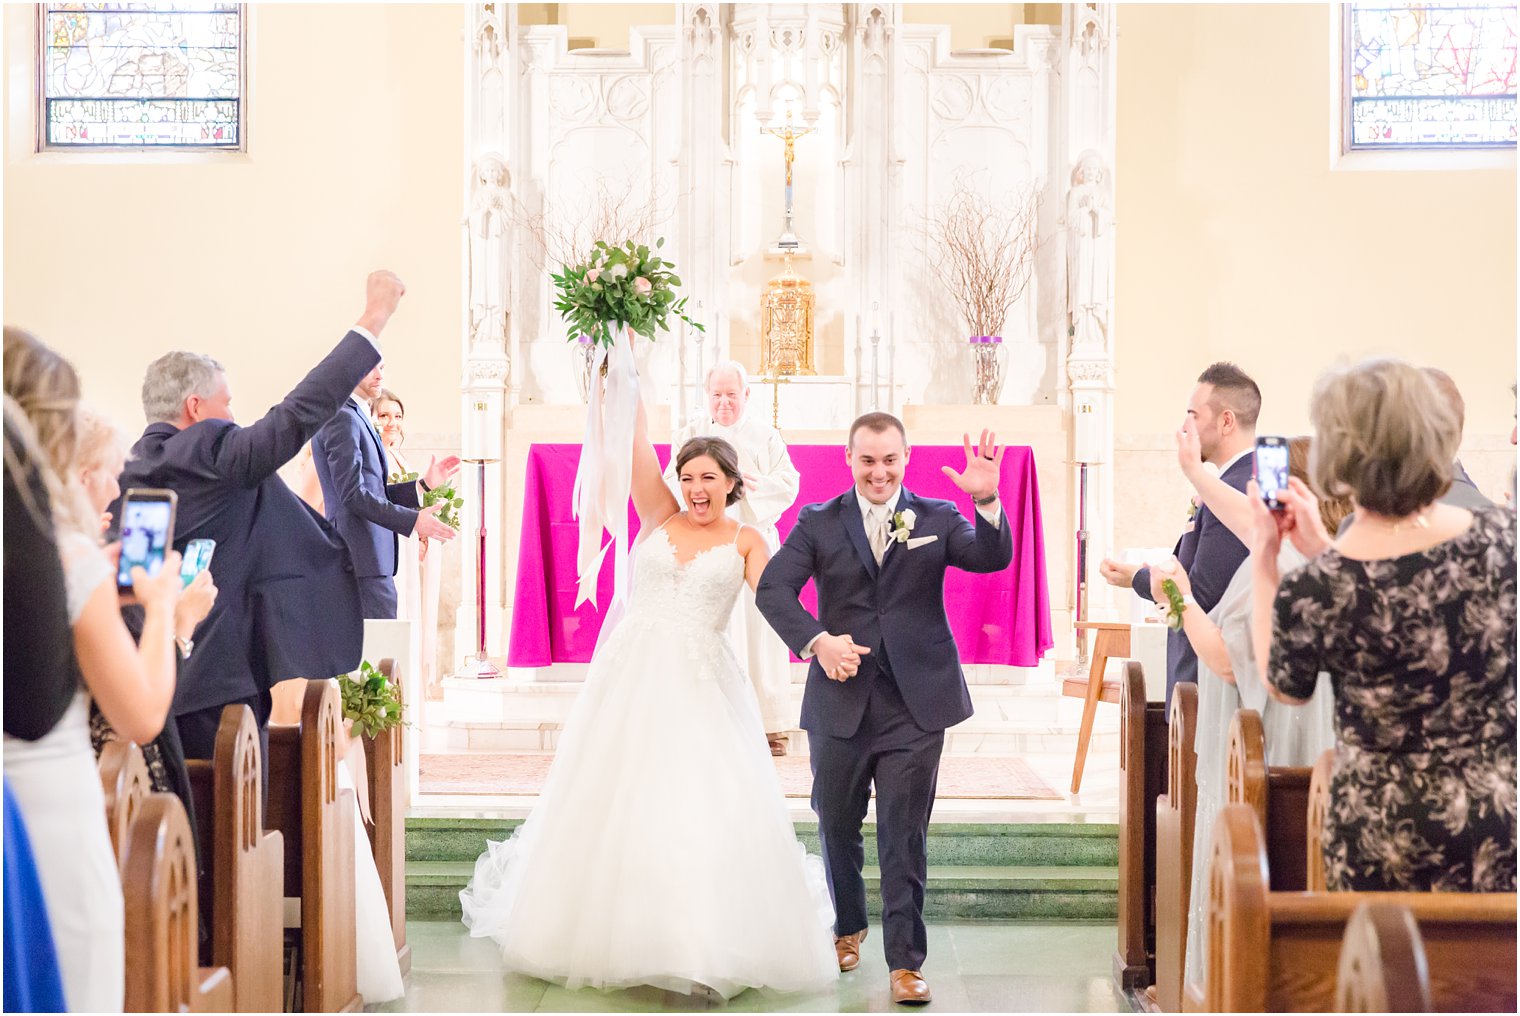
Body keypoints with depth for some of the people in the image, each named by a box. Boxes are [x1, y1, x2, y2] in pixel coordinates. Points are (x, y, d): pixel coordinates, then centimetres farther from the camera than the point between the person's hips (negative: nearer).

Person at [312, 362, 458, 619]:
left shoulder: (356, 417, 21)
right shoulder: (342, 418, -10)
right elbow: (353, 495, -18)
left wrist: (425, 483, 15)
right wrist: (413, 520, -21)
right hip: (363, 559, -10)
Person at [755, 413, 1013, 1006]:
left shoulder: (937, 519, 5)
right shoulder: (818, 523, 4)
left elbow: (993, 559, -10)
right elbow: (773, 587, -6)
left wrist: (987, 500, -28)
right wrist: (815, 640, -22)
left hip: (915, 705, -1)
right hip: (840, 700, 1)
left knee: (904, 835, -1)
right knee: (837, 825, 15)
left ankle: (905, 961, 7)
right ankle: (848, 926, 39)